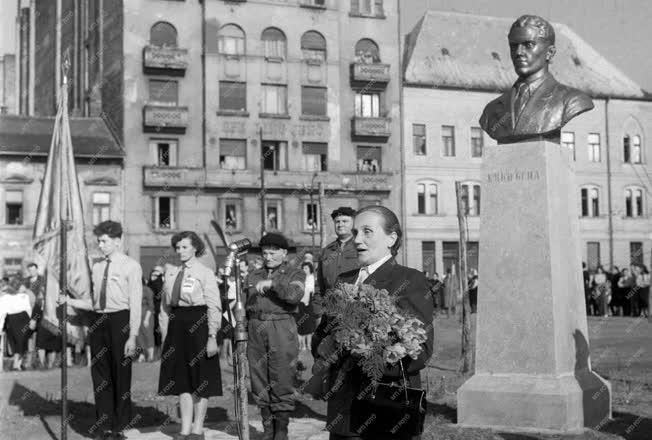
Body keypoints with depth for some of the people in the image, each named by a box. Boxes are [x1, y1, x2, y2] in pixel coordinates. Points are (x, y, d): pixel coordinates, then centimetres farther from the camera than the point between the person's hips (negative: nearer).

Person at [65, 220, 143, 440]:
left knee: (121, 375, 1)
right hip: (98, 321, 6)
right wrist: (71, 301, 2)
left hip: (120, 320, -6)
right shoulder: (97, 267, 13)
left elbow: (135, 304, -8)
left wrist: (132, 336, -14)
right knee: (100, 375, 9)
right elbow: (95, 302, 16)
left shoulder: (131, 266, -5)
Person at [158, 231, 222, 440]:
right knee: (181, 379, 7)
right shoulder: (171, 274, 11)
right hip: (176, 325, 5)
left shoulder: (205, 273, -4)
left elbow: (214, 307, -8)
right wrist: (165, 335, 9)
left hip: (198, 325, -5)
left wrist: (212, 337, -14)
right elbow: (165, 307, 15)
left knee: (200, 379, 3)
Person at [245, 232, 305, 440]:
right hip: (255, 329, 4)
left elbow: (295, 295, -15)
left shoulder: (295, 274, 6)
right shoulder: (253, 275, 20)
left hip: (282, 330, -4)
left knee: (282, 382, -4)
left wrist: (271, 283, -20)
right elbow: (243, 302, 23)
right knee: (260, 383, 5)